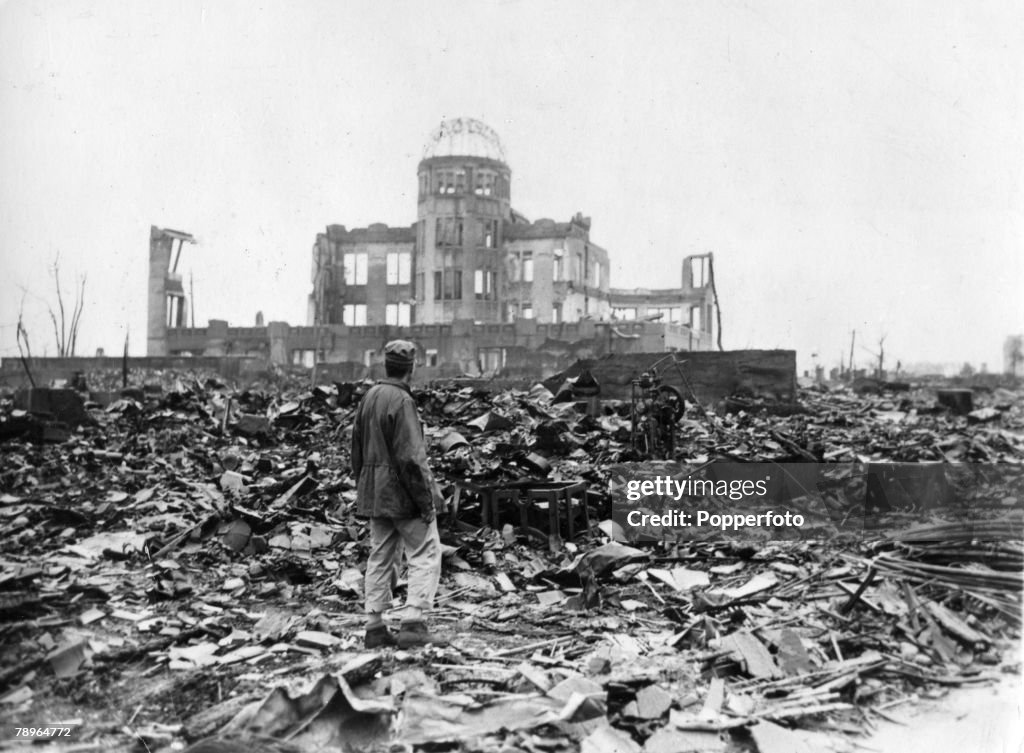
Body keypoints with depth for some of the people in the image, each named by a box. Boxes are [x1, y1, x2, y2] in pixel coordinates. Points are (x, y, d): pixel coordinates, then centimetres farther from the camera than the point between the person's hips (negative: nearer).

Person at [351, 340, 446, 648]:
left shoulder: (368, 397, 9)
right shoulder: (401, 400, -16)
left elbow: (357, 451, 15)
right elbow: (411, 458, -20)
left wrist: (363, 488, 21)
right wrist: (426, 501, -16)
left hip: (375, 493, 8)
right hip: (403, 493, -8)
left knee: (381, 558, 13)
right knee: (425, 556, -1)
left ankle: (375, 627, 17)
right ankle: (413, 624, -6)